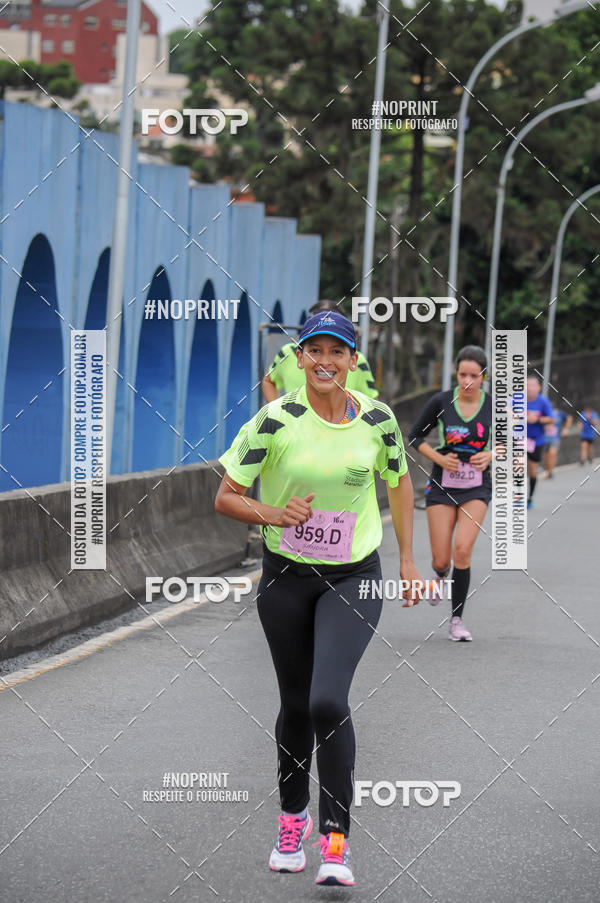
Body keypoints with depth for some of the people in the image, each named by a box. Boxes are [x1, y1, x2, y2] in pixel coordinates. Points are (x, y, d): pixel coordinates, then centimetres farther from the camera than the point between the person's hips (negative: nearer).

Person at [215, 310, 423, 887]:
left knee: (328, 701, -18)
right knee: (296, 704, 11)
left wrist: (407, 559, 13)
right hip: (285, 578, 1)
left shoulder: (377, 418, -5)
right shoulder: (276, 420, -11)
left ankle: (336, 839, -10)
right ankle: (292, 818, 35)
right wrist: (273, 514, -23)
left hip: (354, 578, 0)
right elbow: (225, 498, -5)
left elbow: (398, 481, 15)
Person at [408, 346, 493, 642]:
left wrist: (490, 456, -12)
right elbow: (415, 436, 3)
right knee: (441, 560, 0)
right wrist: (439, 458, -12)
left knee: (462, 550, -19)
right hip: (442, 485, 0)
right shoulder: (440, 401, -8)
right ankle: (442, 576, 41)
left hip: (477, 487, 0)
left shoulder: (493, 405, -6)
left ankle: (457, 620, -5)